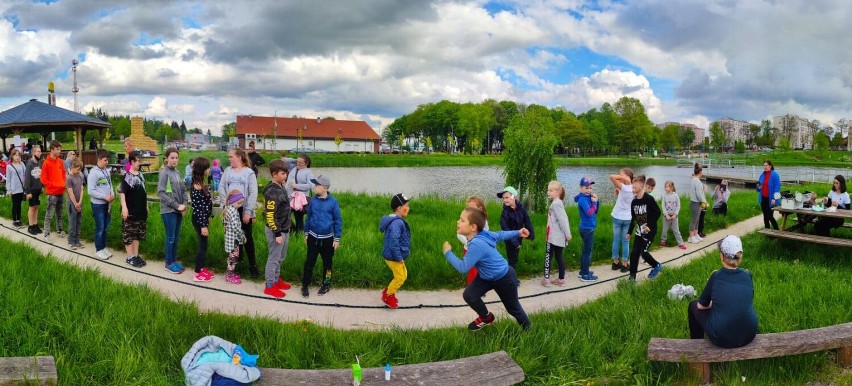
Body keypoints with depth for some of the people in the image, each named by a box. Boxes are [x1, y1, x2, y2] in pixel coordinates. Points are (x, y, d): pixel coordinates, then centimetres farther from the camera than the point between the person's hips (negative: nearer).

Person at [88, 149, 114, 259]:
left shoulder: (107, 171, 6)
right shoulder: (93, 173, -15)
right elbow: (91, 191, -17)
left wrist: (112, 195, -4)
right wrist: (105, 197, -18)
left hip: (107, 204, 7)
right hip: (98, 204, -7)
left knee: (106, 227, 13)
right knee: (100, 228, 0)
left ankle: (103, 247, 25)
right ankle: (98, 250, 11)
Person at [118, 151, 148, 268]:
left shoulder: (140, 175, 9)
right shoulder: (127, 176, -12)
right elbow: (121, 192, -16)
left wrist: (146, 206, 19)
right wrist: (124, 207, -23)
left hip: (141, 210, 7)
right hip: (130, 210, -7)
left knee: (138, 233, 13)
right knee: (128, 234, 2)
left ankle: (136, 255, 23)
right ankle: (130, 257, 9)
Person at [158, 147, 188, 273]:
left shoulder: (177, 172, 10)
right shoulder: (164, 172, -9)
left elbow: (183, 190, 14)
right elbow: (161, 193, -15)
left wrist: (184, 205, -2)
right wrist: (176, 205, -16)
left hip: (178, 210, 6)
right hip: (168, 210, -6)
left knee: (176, 237, 12)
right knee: (170, 237, -1)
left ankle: (174, 260, 22)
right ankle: (169, 263, 9)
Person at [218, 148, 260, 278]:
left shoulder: (249, 172, -3)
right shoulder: (227, 171, 8)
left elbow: (253, 193, -7)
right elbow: (221, 188, 4)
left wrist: (248, 211, -13)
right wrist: (225, 204, -8)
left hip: (244, 209, -3)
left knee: (247, 237, 0)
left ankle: (252, 265, 6)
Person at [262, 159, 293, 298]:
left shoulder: (281, 188, 6)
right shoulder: (272, 192, -23)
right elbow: (270, 215, -24)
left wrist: (289, 225, 22)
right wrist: (277, 233, -22)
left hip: (284, 229, 9)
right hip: (276, 230, -9)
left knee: (281, 257, 21)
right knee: (274, 258, 3)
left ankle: (276, 279, 37)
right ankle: (270, 286, 14)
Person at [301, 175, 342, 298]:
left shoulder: (333, 202, -13)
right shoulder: (313, 200, -4)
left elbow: (338, 221, -7)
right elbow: (309, 217, 9)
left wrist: (337, 238, -6)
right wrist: (306, 233, 13)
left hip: (327, 238, -2)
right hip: (313, 237, 2)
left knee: (327, 262, 13)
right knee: (309, 262, 6)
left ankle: (326, 284, 29)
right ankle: (305, 285, 17)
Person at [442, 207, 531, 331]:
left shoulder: (476, 244, -39)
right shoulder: (481, 235, -12)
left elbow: (463, 268, -34)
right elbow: (500, 235, 4)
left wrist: (448, 253, -23)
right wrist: (517, 233, 18)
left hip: (504, 278, -8)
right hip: (487, 276, 8)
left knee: (513, 308, 12)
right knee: (469, 295, -5)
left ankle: (527, 330, 37)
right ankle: (486, 318, 20)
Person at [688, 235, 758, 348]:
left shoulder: (716, 276, -9)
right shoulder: (748, 275, -2)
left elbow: (701, 305, 3)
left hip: (721, 339, -4)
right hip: (749, 336, 4)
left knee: (693, 305, 21)